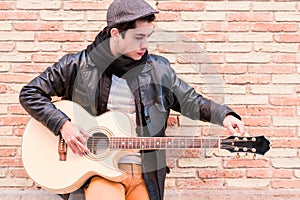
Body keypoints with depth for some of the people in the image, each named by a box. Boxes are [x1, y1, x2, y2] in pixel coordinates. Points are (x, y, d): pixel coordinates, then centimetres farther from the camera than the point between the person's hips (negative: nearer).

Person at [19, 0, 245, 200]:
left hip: (146, 174, 3)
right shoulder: (78, 65, -3)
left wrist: (224, 115, -7)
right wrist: (63, 124, -12)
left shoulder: (158, 69, 4)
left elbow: (190, 101, 10)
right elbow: (30, 93, 1)